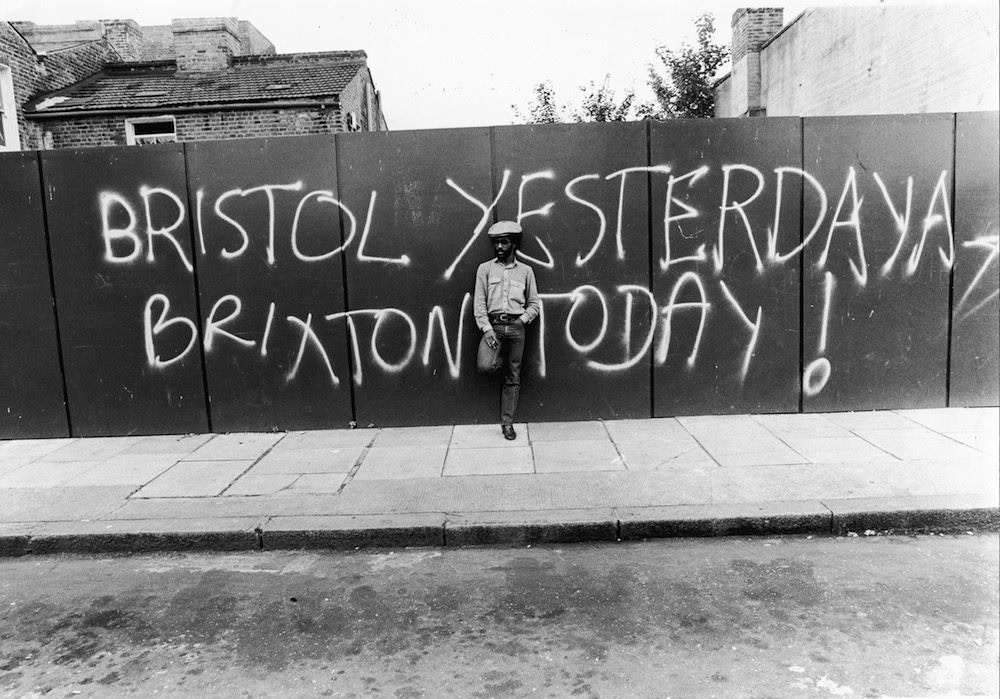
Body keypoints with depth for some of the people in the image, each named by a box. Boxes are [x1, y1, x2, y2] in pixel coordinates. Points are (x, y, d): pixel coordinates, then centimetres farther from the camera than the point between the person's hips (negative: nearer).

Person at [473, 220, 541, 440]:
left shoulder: (525, 271, 11)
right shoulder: (485, 268, 8)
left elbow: (534, 304, 13)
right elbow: (479, 302, 0)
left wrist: (522, 320, -4)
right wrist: (487, 328, -12)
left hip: (516, 326, 1)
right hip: (493, 324, -1)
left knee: (513, 378, 2)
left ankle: (507, 423, 10)